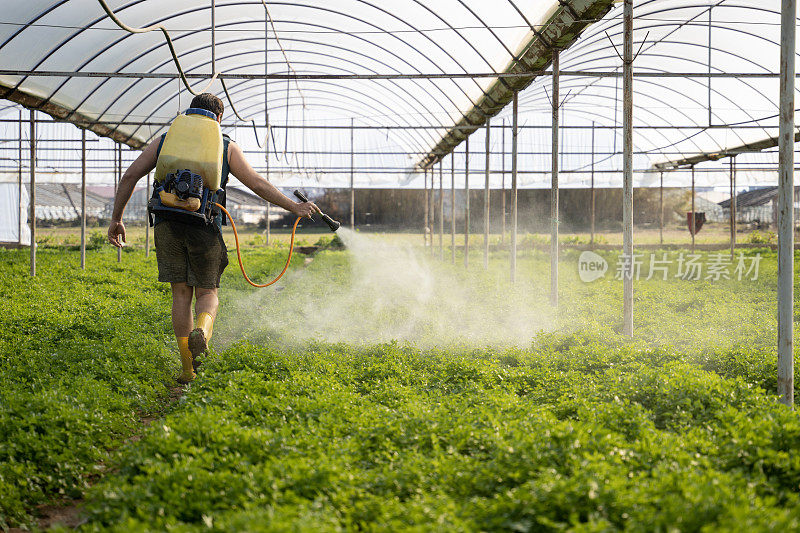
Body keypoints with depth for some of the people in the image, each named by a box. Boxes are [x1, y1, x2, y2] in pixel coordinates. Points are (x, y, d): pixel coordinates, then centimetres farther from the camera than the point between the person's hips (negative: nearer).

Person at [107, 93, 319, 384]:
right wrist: (295, 207, 14)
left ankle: (188, 369, 4)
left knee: (181, 293, 10)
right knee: (207, 293, 12)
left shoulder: (166, 140, 18)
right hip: (205, 227, -1)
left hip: (167, 223, 1)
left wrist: (116, 218, 17)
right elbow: (258, 184, 7)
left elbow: (130, 176, 12)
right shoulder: (226, 146, 13)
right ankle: (201, 328, -23)